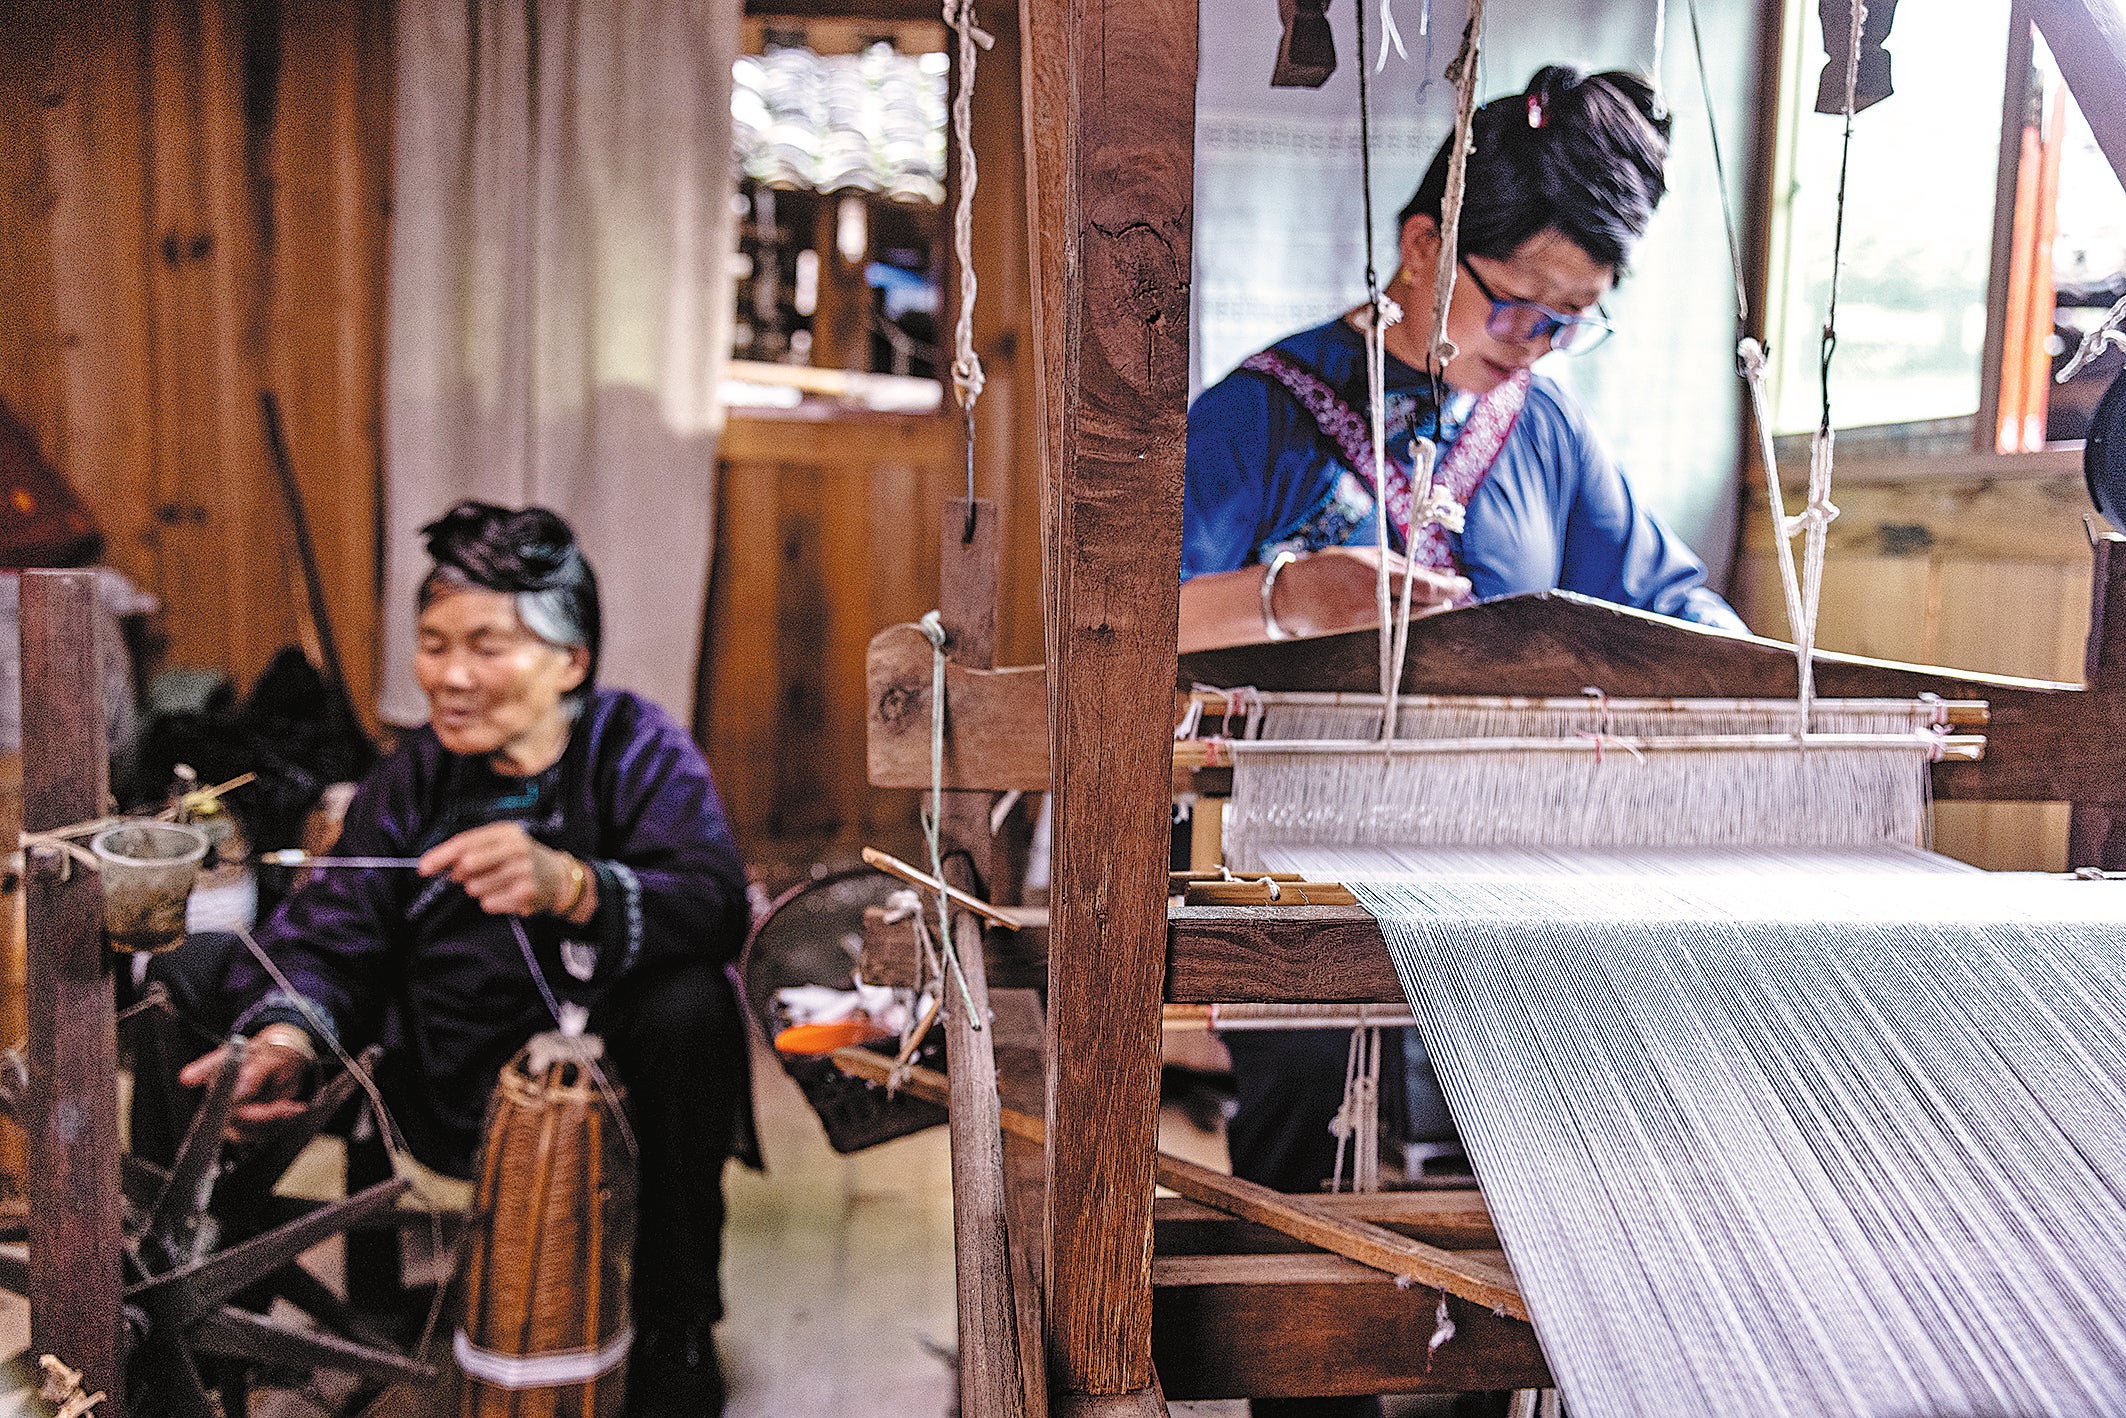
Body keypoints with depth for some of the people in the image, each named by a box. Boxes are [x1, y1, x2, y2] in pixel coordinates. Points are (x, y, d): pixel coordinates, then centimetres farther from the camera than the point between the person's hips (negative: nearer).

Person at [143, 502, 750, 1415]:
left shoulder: (639, 749, -9)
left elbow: (717, 908, -28)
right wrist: (284, 1035, -30)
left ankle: (674, 1333, -16)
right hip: (433, 1095, 5)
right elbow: (331, 928, -7)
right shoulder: (418, 772, 4)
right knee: (188, 970, 1)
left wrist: (568, 885, -47)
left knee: (689, 1003, -37)